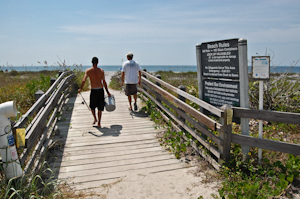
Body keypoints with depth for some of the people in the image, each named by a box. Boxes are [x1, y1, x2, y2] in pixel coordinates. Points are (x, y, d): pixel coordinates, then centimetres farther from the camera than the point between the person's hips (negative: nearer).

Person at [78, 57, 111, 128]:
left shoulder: (88, 70, 0)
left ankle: (95, 119, 29)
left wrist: (80, 89, -2)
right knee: (100, 108, 10)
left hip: (93, 90, -1)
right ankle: (99, 123, 11)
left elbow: (84, 80, -10)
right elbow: (104, 82, 2)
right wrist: (107, 92, 7)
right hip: (101, 90, 2)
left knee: (92, 106, 22)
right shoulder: (101, 71, 3)